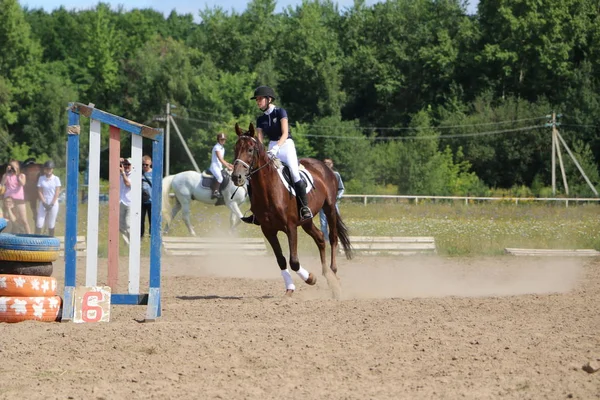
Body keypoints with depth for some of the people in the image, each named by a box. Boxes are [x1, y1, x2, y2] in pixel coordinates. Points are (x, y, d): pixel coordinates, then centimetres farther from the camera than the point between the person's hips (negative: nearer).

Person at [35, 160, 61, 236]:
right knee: (39, 223, -6)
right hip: (43, 203, 1)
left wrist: (52, 204, -10)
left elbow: (57, 192, -2)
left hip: (53, 203, -1)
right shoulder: (41, 178, 4)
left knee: (51, 224, 3)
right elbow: (39, 191, 1)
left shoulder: (56, 179, 1)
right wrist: (44, 203, -10)